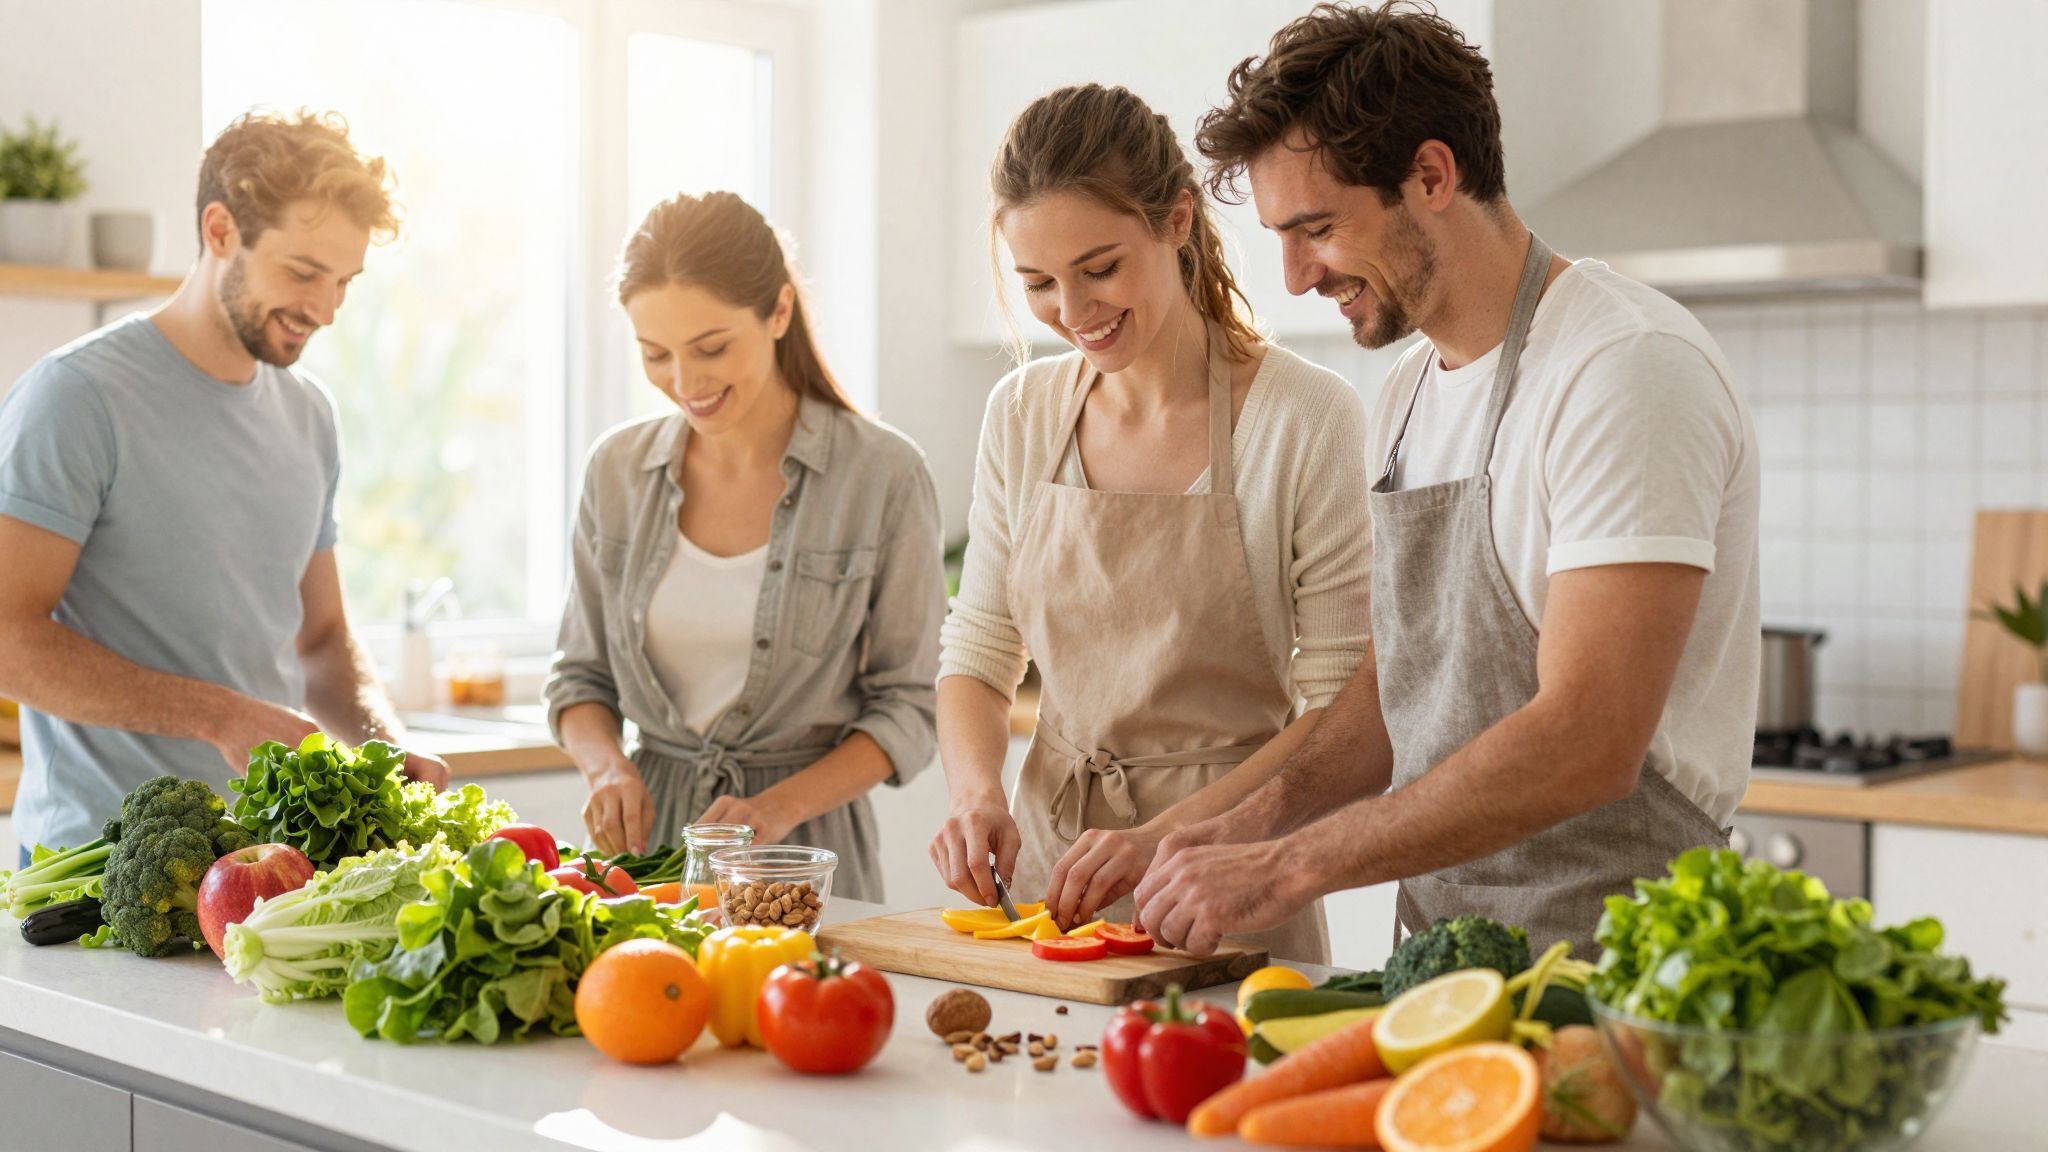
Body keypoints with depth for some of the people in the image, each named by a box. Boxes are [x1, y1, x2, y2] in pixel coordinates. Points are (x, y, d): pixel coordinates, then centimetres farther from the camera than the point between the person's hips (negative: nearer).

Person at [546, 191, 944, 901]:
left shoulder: (883, 476, -6)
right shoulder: (618, 470, 6)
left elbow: (908, 709, -2)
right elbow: (581, 674, 14)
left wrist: (780, 805, -15)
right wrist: (609, 767, -6)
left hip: (804, 850, -3)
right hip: (651, 829, 3)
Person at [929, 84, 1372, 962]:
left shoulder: (1307, 420, -13)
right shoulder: (1022, 415, 3)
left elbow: (1346, 708, -13)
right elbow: (977, 653, 9)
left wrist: (1167, 834, -23)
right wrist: (975, 791, -11)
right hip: (1050, 868, 4)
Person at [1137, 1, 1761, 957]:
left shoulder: (1629, 369, -13)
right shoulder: (1408, 395, 14)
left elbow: (1588, 744, -21)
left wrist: (1289, 866, -18)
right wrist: (1260, 821, 3)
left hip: (1601, 970, -7)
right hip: (1437, 955, 7)